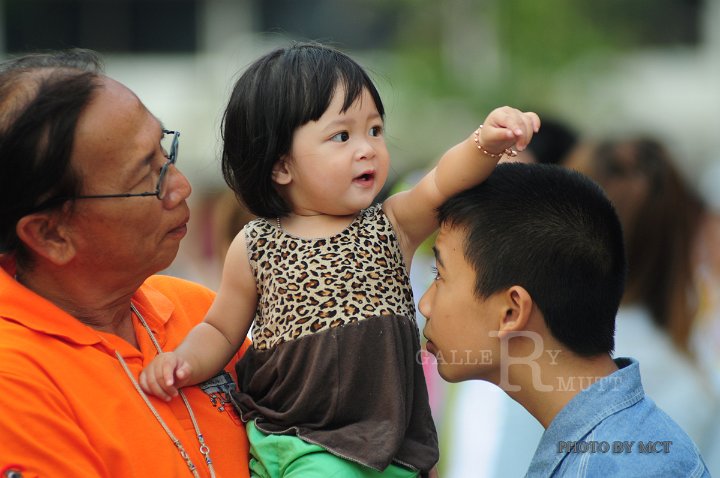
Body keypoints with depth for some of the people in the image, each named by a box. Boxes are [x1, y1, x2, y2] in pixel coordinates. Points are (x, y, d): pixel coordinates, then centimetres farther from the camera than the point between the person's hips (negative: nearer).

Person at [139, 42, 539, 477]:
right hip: (288, 439, -1)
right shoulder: (255, 248, 2)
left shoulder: (391, 227, 3)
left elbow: (443, 183, -14)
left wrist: (487, 143, -34)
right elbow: (223, 329, 13)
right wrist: (186, 361, -6)